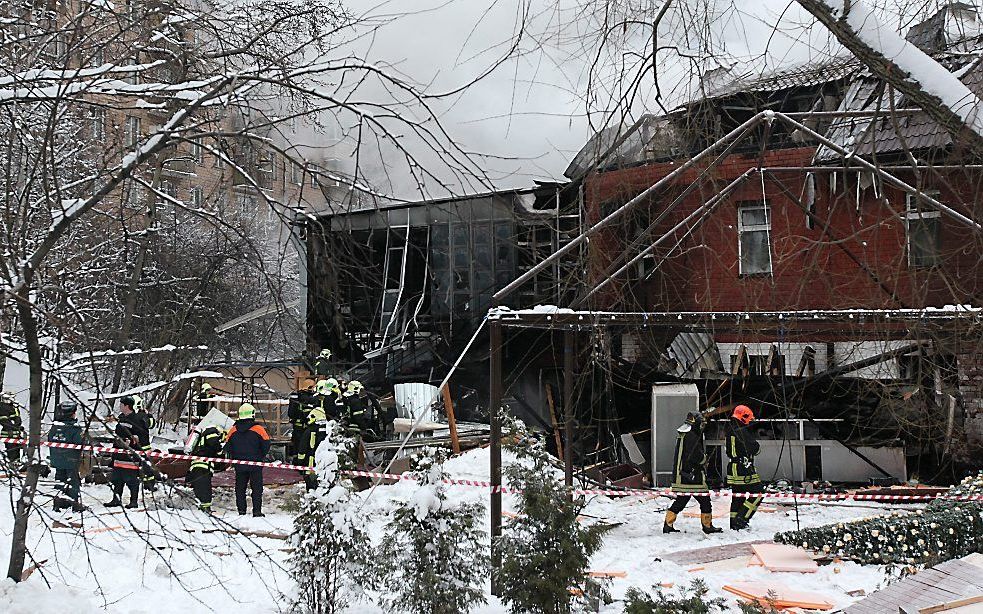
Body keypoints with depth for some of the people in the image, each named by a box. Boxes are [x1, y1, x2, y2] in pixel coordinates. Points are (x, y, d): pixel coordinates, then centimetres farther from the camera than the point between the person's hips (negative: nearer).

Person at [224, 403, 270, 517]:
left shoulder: (233, 430, 0)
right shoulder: (258, 429, -12)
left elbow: (227, 446, 5)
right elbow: (266, 444, -8)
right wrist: (261, 456, 9)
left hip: (239, 465, 3)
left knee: (240, 488, 13)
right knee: (257, 488, 4)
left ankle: (241, 510, 12)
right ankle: (257, 511, 1)